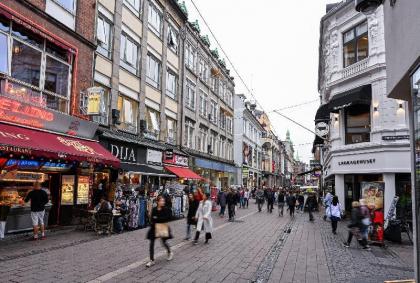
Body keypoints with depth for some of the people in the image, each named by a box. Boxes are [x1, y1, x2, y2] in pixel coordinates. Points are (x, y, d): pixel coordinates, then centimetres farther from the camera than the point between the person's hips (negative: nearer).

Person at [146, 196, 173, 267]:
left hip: (163, 227, -3)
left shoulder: (166, 209, -9)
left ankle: (170, 252, 40)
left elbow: (168, 218, -18)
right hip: (155, 228, 3)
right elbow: (152, 218, 5)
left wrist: (157, 218, -18)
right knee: (151, 244, 0)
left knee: (164, 242, 10)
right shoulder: (154, 209, 1)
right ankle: (152, 260, 10)